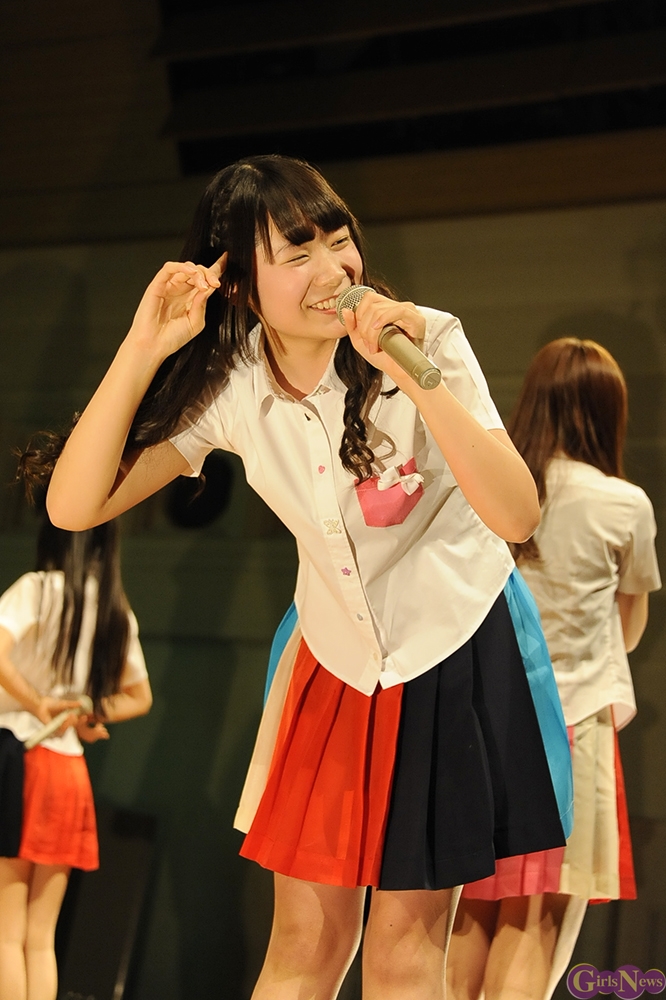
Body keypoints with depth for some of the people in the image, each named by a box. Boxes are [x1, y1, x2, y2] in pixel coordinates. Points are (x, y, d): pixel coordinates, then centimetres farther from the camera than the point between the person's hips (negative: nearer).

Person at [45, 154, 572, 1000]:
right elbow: (74, 506, -20)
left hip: (456, 647, -2)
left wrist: (416, 379, -38)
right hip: (334, 658, 2)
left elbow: (517, 516, -29)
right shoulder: (228, 387, -13)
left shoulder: (427, 341, -20)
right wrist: (144, 349, -28)